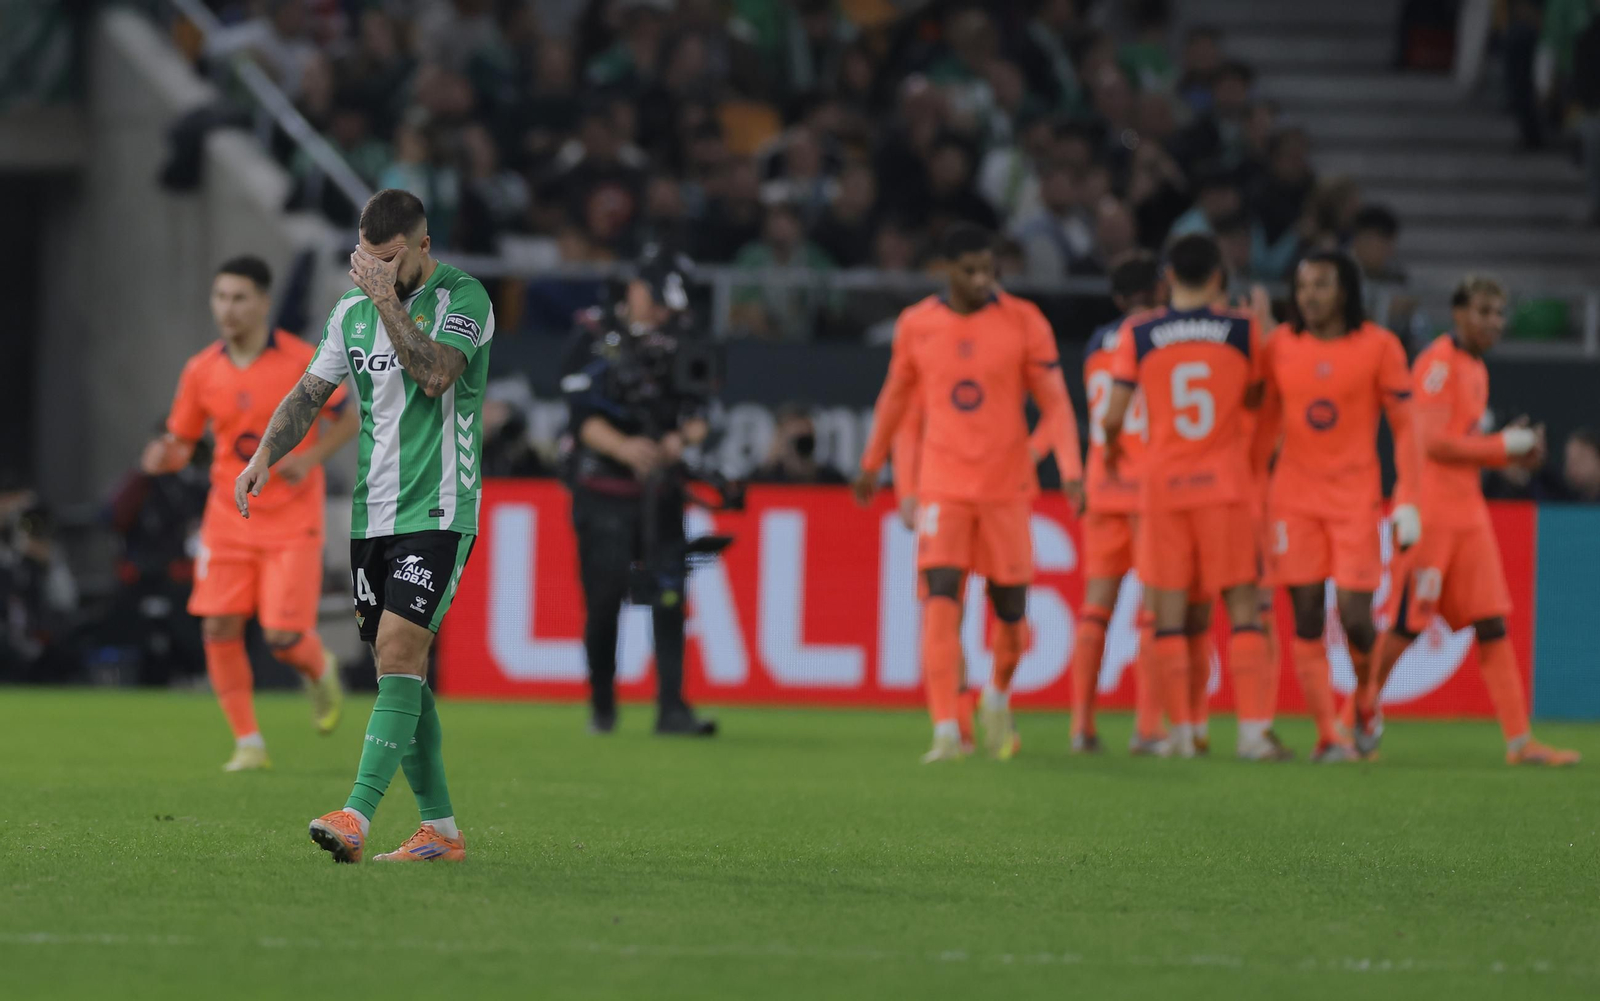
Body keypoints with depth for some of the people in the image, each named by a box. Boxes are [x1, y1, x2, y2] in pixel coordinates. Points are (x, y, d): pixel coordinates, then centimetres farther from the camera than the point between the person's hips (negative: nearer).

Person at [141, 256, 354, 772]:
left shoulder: (301, 361, -9)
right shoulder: (201, 371, 1)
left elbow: (348, 420, 1)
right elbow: (181, 443, 8)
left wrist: (310, 457, -17)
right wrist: (164, 457, -16)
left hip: (291, 521, -3)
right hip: (229, 514, 3)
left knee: (283, 636, -10)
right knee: (219, 627, -6)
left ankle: (321, 673, 28)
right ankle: (248, 743, 6)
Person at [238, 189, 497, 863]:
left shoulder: (463, 298, -7)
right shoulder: (352, 310, 12)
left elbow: (435, 374, -23)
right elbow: (309, 393, 17)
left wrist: (387, 298, -19)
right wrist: (265, 454, 2)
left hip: (436, 512, -7)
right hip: (371, 516, 7)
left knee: (398, 650, -19)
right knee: (398, 669, 6)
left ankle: (357, 816, -27)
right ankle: (440, 829, 13)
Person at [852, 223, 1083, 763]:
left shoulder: (1024, 322, -3)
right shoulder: (915, 325, 2)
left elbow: (1055, 402, -3)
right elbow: (895, 396, 18)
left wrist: (1070, 468, -16)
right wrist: (872, 464, 27)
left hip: (1006, 485, 0)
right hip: (943, 487, 0)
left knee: (1010, 606, 5)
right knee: (941, 596, -15)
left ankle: (998, 698, 36)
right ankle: (946, 732, -18)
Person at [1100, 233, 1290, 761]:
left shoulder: (1137, 333, -1)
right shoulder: (1243, 328, -1)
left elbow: (1114, 415, -3)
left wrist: (1111, 450, 20)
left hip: (1162, 484, 0)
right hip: (1225, 481, 0)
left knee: (1169, 612, 4)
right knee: (1242, 606, 2)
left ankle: (1181, 730, 1)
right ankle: (1254, 728, -6)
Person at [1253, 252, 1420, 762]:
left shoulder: (1379, 346, -3)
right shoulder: (1280, 345, 4)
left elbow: (1405, 428, 0)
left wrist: (1409, 503, -7)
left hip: (1356, 498, -2)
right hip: (1295, 499, 2)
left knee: (1354, 617, -8)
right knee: (1307, 619, -3)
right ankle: (1328, 734, 1)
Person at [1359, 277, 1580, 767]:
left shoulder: (1475, 369, 17)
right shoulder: (1439, 363, -11)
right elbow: (1433, 442, -18)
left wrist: (1515, 451, 4)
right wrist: (1504, 447, -13)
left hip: (1469, 514, 9)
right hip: (1430, 514, -9)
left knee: (1492, 627, 3)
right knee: (1407, 624, -4)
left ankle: (1520, 741, 0)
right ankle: (1361, 712, 12)